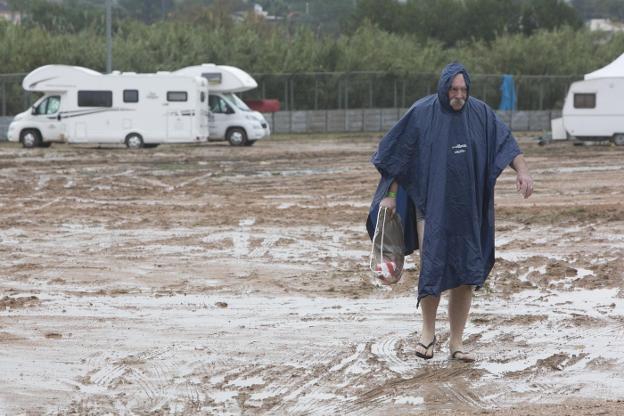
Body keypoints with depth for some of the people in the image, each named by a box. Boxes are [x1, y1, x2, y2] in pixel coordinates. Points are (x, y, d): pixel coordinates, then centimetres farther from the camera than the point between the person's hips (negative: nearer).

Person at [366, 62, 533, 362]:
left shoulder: (480, 113, 1)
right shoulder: (422, 114, -6)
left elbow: (506, 143, -3)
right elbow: (397, 156, -2)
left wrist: (522, 170, -21)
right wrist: (390, 195, -5)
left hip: (467, 208, 3)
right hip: (432, 206, -3)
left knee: (466, 273, 2)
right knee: (432, 267, -9)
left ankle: (456, 341, 12)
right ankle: (428, 331, 14)